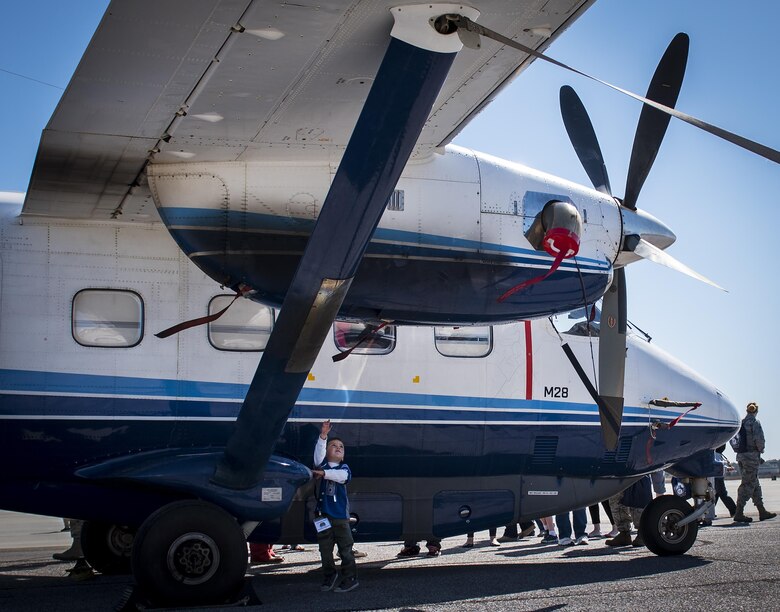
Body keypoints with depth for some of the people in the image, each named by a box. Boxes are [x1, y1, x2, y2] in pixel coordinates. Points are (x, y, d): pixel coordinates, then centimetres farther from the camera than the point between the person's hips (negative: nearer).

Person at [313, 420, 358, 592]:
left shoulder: (344, 468, 5)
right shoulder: (323, 464, 7)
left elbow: (342, 476, -18)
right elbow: (319, 454, -13)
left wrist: (324, 473, -30)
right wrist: (323, 436, -25)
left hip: (340, 515, -1)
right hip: (324, 514, 1)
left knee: (345, 548, 1)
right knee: (325, 549, 9)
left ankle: (350, 578, 8)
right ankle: (330, 577, 23)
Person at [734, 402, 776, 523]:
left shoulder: (741, 423, 12)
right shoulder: (755, 422, -9)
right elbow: (759, 439, -20)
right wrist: (760, 449, 0)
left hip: (741, 455, 8)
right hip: (752, 455, -8)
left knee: (755, 484, 15)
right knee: (748, 484, -6)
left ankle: (762, 511, 20)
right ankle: (739, 513, -9)